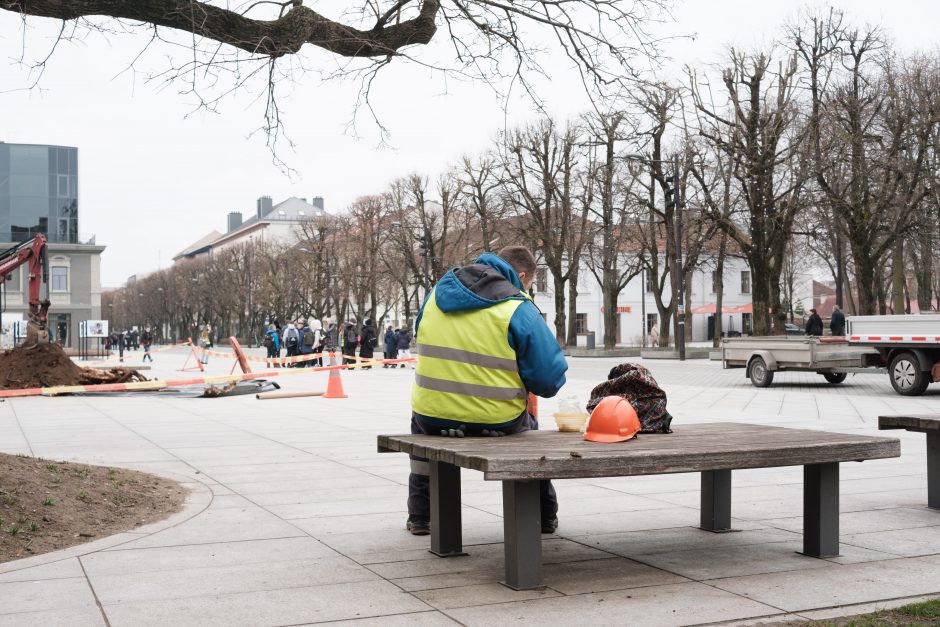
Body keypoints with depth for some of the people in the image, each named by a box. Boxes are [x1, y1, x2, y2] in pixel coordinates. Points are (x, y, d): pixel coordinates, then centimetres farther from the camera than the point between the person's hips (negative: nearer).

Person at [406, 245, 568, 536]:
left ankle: (420, 517, 39)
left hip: (432, 418, 3)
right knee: (529, 427, 33)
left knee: (420, 419, 40)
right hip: (497, 423, -3)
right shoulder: (519, 309, -11)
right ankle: (544, 517, 39)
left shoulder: (438, 293, 6)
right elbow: (550, 378, -12)